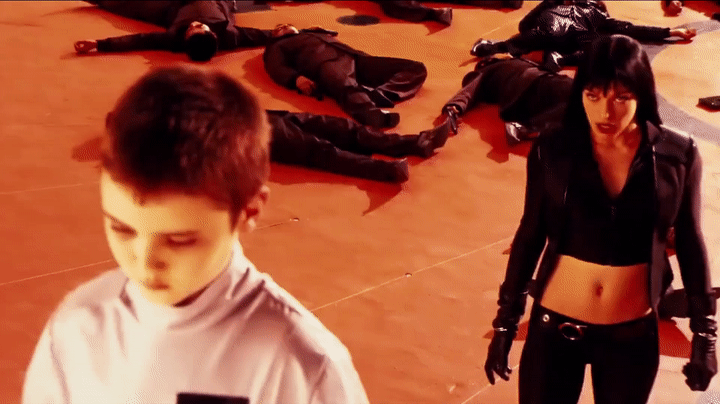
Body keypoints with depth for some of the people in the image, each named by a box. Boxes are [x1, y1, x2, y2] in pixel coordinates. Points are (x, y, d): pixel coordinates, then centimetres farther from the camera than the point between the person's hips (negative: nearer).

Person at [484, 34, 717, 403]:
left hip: (633, 335, 1)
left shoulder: (678, 155, -10)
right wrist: (505, 322, 4)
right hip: (554, 328, 0)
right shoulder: (552, 150, -10)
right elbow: (530, 235, 0)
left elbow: (690, 244, 1)